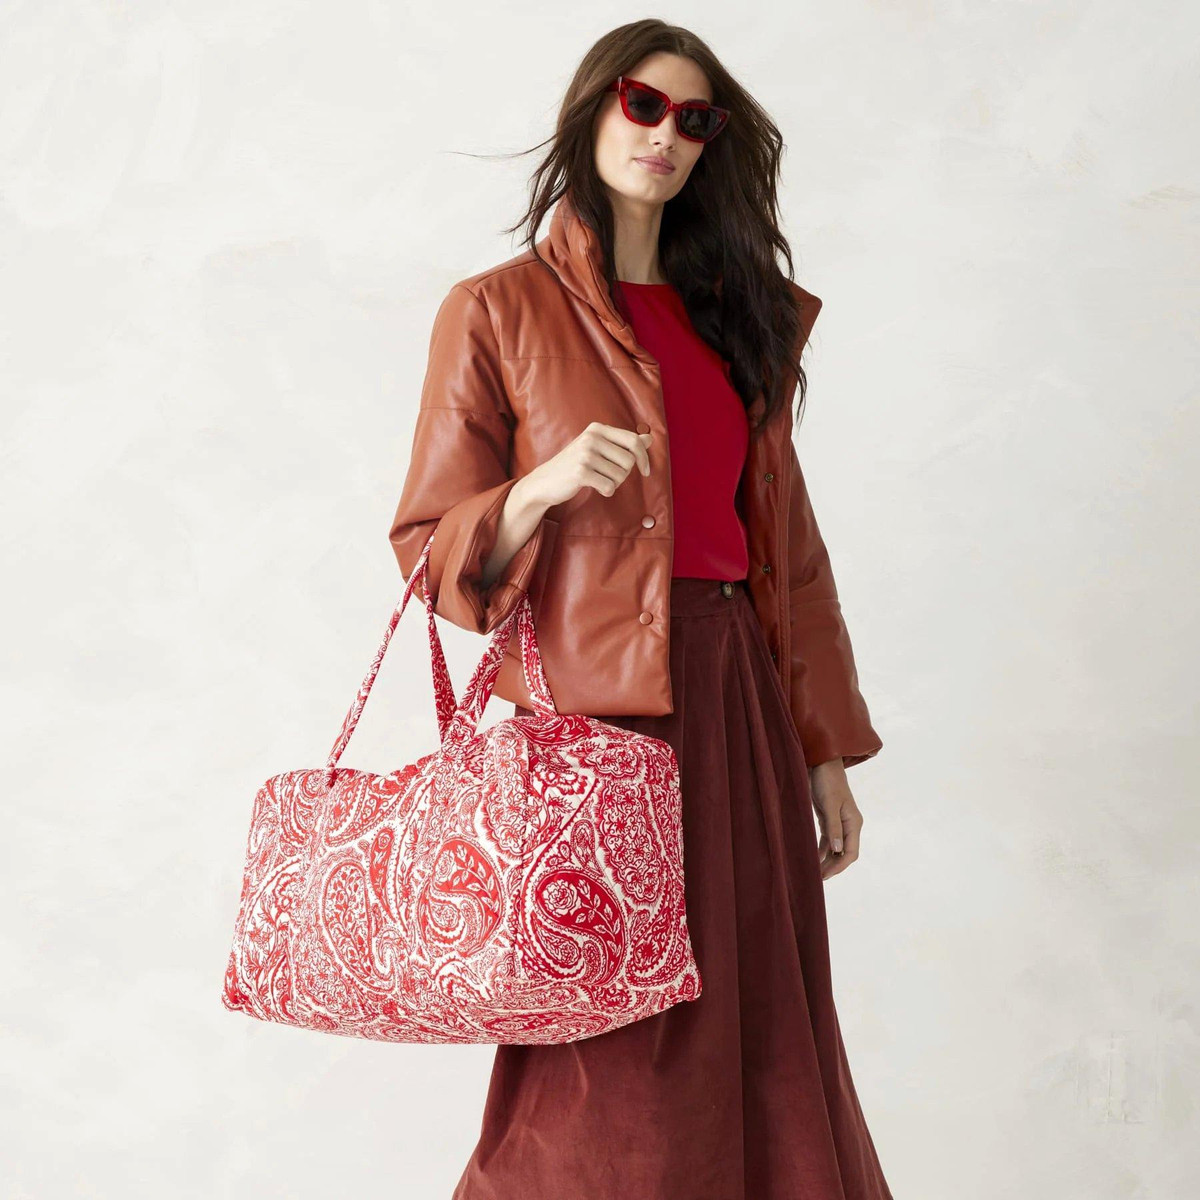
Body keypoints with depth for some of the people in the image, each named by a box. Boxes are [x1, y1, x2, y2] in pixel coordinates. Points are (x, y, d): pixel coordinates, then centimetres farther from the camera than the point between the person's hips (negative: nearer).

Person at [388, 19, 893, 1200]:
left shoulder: (734, 318, 16)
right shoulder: (500, 309, 1)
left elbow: (783, 540, 14)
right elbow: (430, 548, -1)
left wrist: (825, 748, 10)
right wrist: (545, 488, -20)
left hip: (739, 707, 5)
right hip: (598, 712, -5)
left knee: (760, 1044, 6)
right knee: (610, 1062, -5)